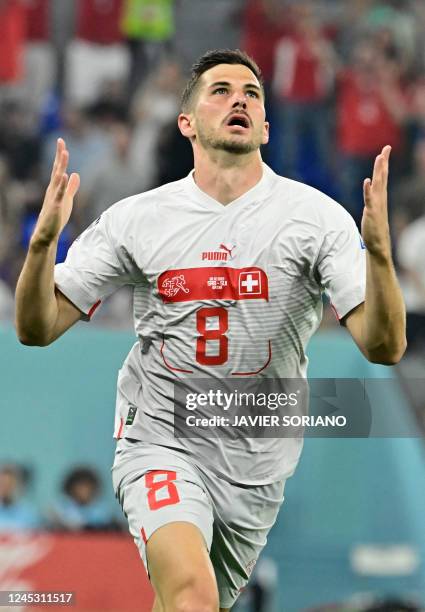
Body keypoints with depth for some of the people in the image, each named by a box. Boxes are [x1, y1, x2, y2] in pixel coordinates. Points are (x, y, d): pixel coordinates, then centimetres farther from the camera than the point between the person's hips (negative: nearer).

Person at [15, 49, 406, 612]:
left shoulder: (317, 216, -6)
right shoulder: (135, 218, -3)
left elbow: (383, 347, -15)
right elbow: (38, 328, -1)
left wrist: (378, 249, -32)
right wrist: (44, 239, -20)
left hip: (257, 464, 2)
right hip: (160, 440, -2)